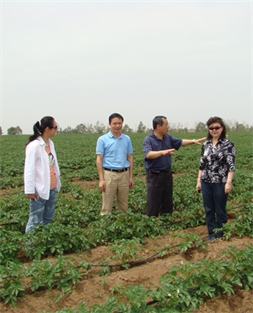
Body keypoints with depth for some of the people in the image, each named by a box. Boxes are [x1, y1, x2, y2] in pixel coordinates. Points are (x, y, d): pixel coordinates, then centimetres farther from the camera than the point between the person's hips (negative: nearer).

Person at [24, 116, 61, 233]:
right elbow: (29, 169, -15)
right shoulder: (34, 146, -16)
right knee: (35, 221, 0)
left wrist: (57, 183, 15)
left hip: (52, 189, 8)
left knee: (48, 219, 16)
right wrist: (30, 190, -15)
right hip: (40, 190, -8)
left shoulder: (50, 143, 8)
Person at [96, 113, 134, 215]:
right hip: (109, 174, -3)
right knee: (107, 206, 0)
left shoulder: (127, 139, 9)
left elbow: (130, 158, 11)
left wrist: (131, 177, 7)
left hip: (124, 174, 4)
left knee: (124, 206, 11)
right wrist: (101, 179, -10)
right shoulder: (102, 139, -2)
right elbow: (99, 159, -4)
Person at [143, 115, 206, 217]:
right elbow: (148, 154, -31)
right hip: (154, 176, -7)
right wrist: (162, 152, -43)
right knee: (154, 204, -1)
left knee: (167, 203, 14)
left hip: (167, 174, 7)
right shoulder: (148, 140, -14)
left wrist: (193, 141, 19)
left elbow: (180, 142, 25)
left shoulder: (168, 137, 9)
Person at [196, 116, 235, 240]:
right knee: (208, 209, 11)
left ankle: (220, 235, 23)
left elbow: (231, 165, -10)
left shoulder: (228, 144, -6)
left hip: (220, 183, -4)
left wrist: (228, 182, -16)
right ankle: (211, 234, 25)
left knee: (220, 210, 7)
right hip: (206, 182, 4)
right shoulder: (205, 144, 8)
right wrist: (199, 181, 9)